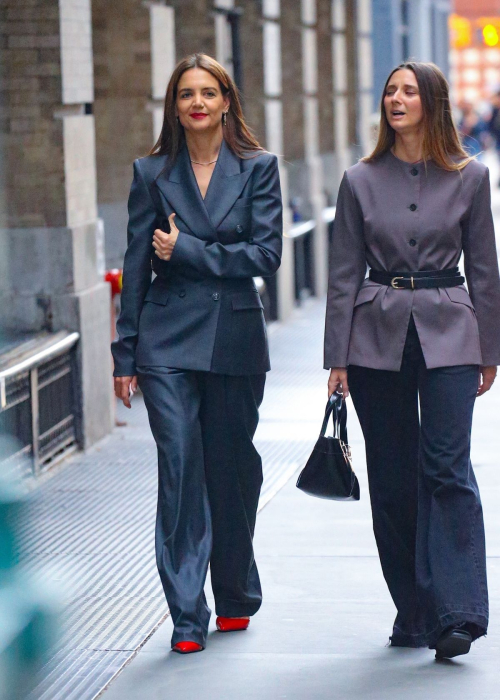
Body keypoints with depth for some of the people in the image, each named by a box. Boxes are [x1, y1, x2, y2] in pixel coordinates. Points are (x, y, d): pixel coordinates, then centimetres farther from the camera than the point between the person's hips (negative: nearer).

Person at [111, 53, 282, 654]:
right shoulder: (152, 172, 5)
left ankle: (236, 597, 27)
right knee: (180, 470, -8)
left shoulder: (258, 168, 4)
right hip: (169, 340, 0)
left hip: (236, 340, 0)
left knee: (232, 469, 9)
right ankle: (187, 617, -5)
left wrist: (186, 250, -10)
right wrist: (125, 354, 5)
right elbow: (137, 266, 6)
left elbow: (266, 255, -5)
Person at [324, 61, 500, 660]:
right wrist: (337, 357, 1)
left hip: (447, 334, -2)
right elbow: (344, 274, 5)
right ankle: (413, 613, 16)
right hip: (378, 336, 2)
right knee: (392, 478, 5)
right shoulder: (361, 181, 4)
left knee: (447, 469, -11)